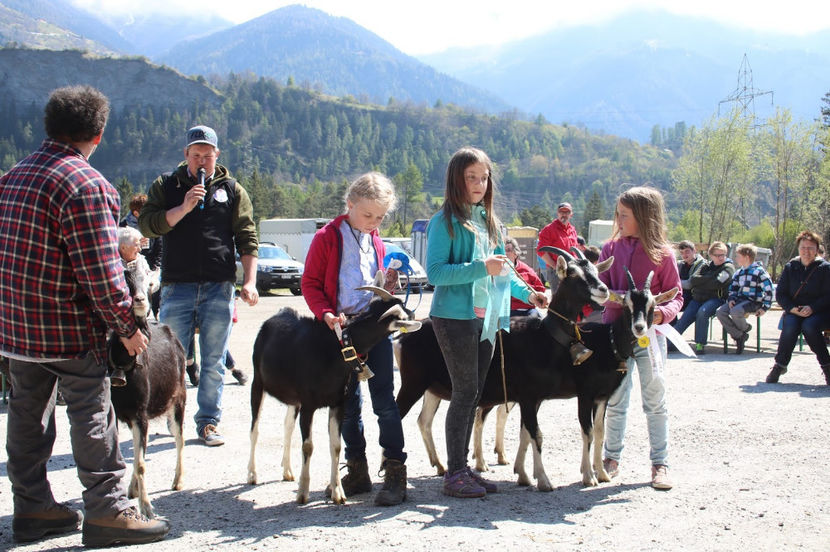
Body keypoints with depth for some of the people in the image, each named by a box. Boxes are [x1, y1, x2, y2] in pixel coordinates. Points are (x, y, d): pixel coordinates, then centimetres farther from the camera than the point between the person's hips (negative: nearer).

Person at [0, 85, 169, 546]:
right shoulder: (85, 184, -17)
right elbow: (100, 271, -20)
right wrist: (127, 327, -11)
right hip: (70, 329, -8)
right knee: (91, 416, 0)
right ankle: (107, 510, 5)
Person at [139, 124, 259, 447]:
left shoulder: (232, 190, 10)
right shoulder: (166, 186, 9)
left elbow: (247, 239, 7)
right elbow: (147, 225, -3)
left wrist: (249, 281, -3)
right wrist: (183, 208, -15)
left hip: (219, 287, 0)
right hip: (177, 286, 0)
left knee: (214, 362, 4)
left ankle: (208, 421, 12)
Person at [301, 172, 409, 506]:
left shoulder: (375, 241, 13)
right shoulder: (327, 238, -2)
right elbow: (310, 283, -3)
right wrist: (326, 313, -16)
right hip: (341, 329, -2)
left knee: (384, 401, -4)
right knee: (348, 404, 7)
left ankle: (395, 475, -1)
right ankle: (357, 472, 18)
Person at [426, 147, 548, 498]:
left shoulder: (488, 220, 15)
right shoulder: (445, 221, -7)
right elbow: (434, 271, -16)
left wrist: (526, 293, 13)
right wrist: (480, 268, -24)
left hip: (486, 319, 7)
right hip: (455, 316, -7)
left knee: (473, 394, 10)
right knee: (465, 391, -6)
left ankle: (462, 467, 18)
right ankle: (454, 475, 1)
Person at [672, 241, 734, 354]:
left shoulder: (728, 267, 4)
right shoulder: (706, 266, 20)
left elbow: (717, 283, -12)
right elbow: (694, 279, 5)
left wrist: (701, 283, 1)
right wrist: (710, 278, -5)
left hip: (716, 298, -5)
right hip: (698, 298, 5)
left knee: (702, 312, -34)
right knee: (685, 318, -13)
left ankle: (700, 345, -28)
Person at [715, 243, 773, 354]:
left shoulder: (758, 271, -7)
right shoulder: (739, 273, 16)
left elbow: (768, 290, -9)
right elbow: (733, 288, 25)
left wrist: (765, 307, -13)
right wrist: (731, 299, 5)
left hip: (753, 301, -7)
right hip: (739, 299, 7)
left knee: (735, 312, -35)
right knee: (720, 312, -15)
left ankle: (745, 329, -1)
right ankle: (738, 336, -9)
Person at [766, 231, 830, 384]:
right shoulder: (790, 267, 9)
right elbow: (780, 293, 6)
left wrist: (812, 308, -22)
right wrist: (792, 308, -13)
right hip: (794, 311, 2)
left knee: (809, 325, -34)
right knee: (790, 325, -31)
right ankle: (780, 364, -19)